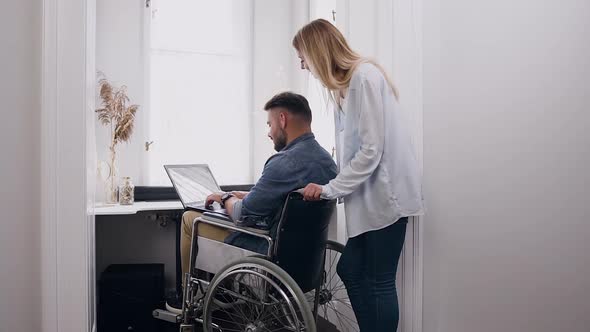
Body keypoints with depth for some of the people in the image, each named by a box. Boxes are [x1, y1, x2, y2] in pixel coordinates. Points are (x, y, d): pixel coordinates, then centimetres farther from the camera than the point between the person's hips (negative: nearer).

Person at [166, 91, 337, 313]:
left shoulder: (285, 162, -26)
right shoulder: (326, 159, 3)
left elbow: (242, 215, -18)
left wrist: (226, 199, 2)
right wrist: (248, 196, 11)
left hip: (270, 253, -9)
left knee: (190, 218, 7)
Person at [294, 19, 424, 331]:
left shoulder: (365, 77, -15)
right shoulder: (345, 82, 13)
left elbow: (371, 150, -19)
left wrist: (331, 188, -16)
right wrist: (330, 185, 9)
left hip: (386, 192, -9)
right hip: (369, 195, 9)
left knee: (379, 282, 0)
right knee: (350, 271, 11)